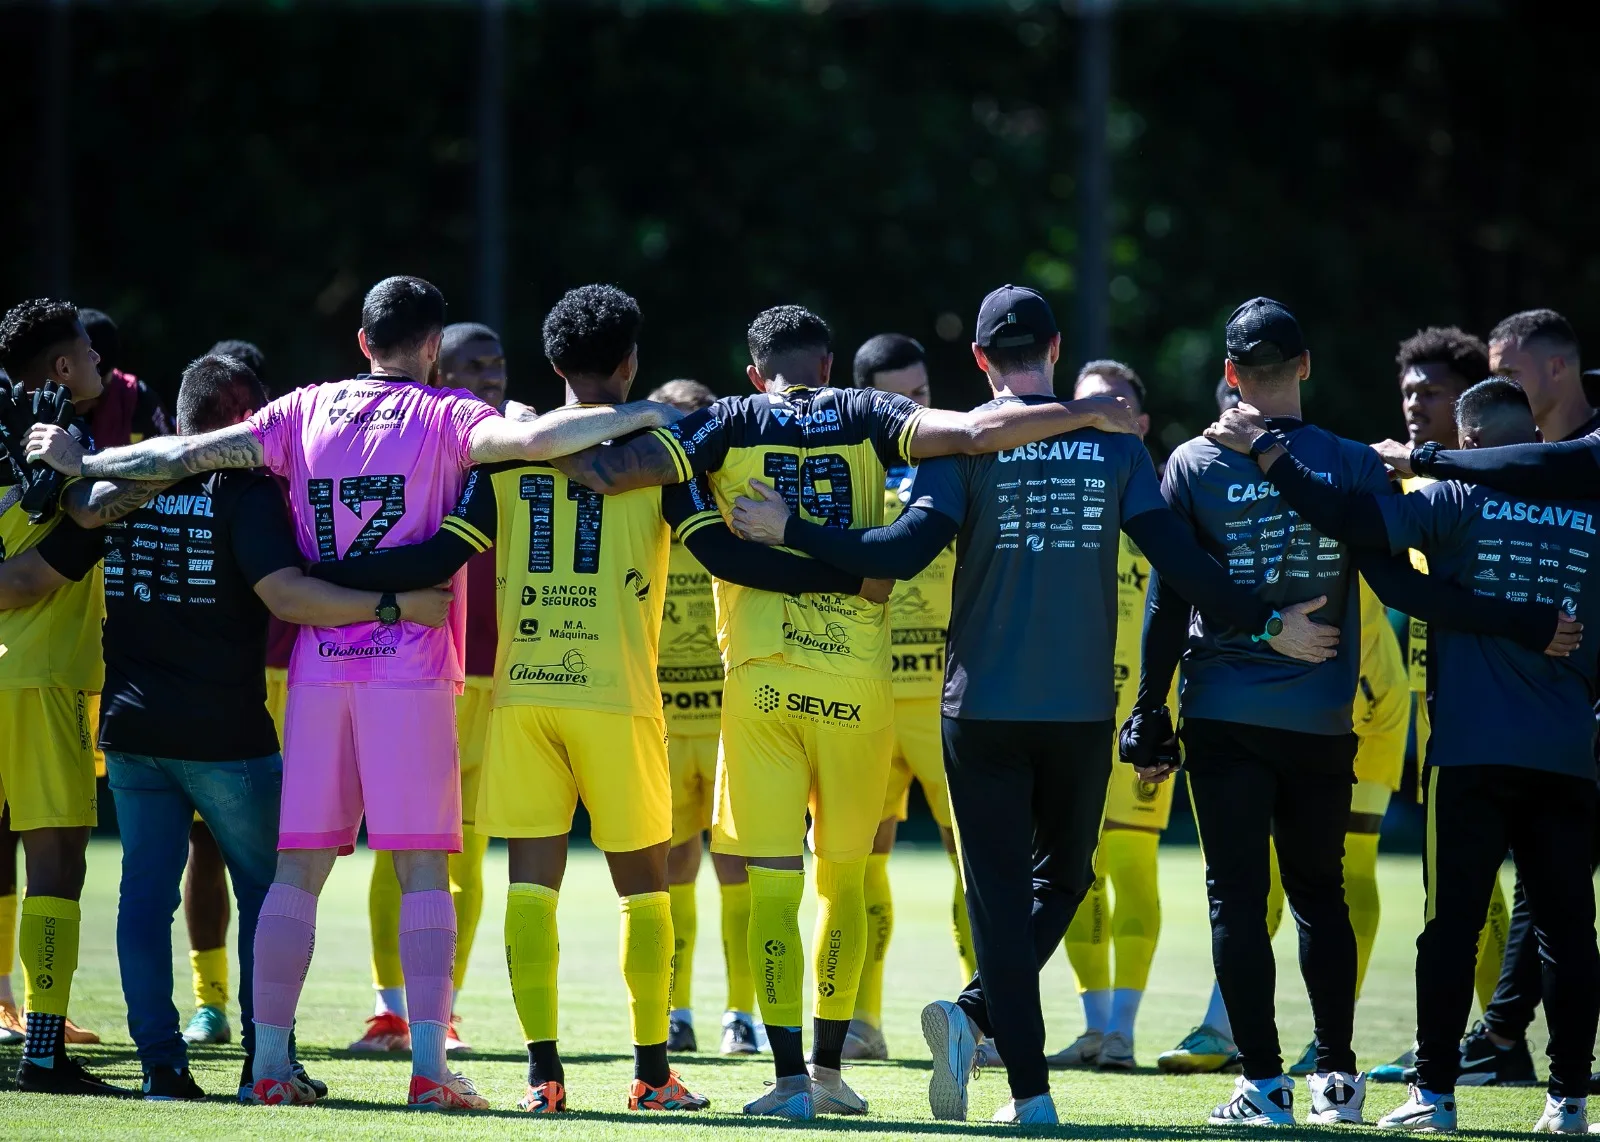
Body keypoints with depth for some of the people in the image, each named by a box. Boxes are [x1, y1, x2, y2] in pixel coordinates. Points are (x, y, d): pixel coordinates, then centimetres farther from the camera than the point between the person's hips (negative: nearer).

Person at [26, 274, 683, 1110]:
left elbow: (191, 454, 8)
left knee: (297, 868, 6)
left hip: (318, 663, 3)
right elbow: (531, 438, -20)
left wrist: (81, 463, 20)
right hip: (410, 667, -3)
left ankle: (269, 1059, 3)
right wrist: (635, 418, -11)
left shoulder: (306, 412, 8)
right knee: (422, 868, -3)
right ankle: (428, 1064, -10)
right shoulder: (444, 419, -1)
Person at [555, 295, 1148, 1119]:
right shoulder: (865, 418, 6)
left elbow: (612, 471, -8)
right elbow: (971, 434, -8)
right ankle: (831, 1067, 16)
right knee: (843, 880, 14)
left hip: (760, 673, -1)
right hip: (857, 673, 1)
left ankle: (790, 1078, -5)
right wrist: (1085, 414, 0)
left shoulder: (729, 426, 4)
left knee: (772, 882, 0)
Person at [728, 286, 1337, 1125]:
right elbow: (1179, 559, 0)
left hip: (983, 708, -1)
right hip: (1082, 708, 1)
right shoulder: (1114, 442, 3)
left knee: (1000, 893, 3)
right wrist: (1265, 625, 10)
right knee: (1064, 875, 17)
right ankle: (978, 1014, -3)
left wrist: (789, 531, -8)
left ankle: (1030, 1088, -8)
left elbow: (906, 551, -14)